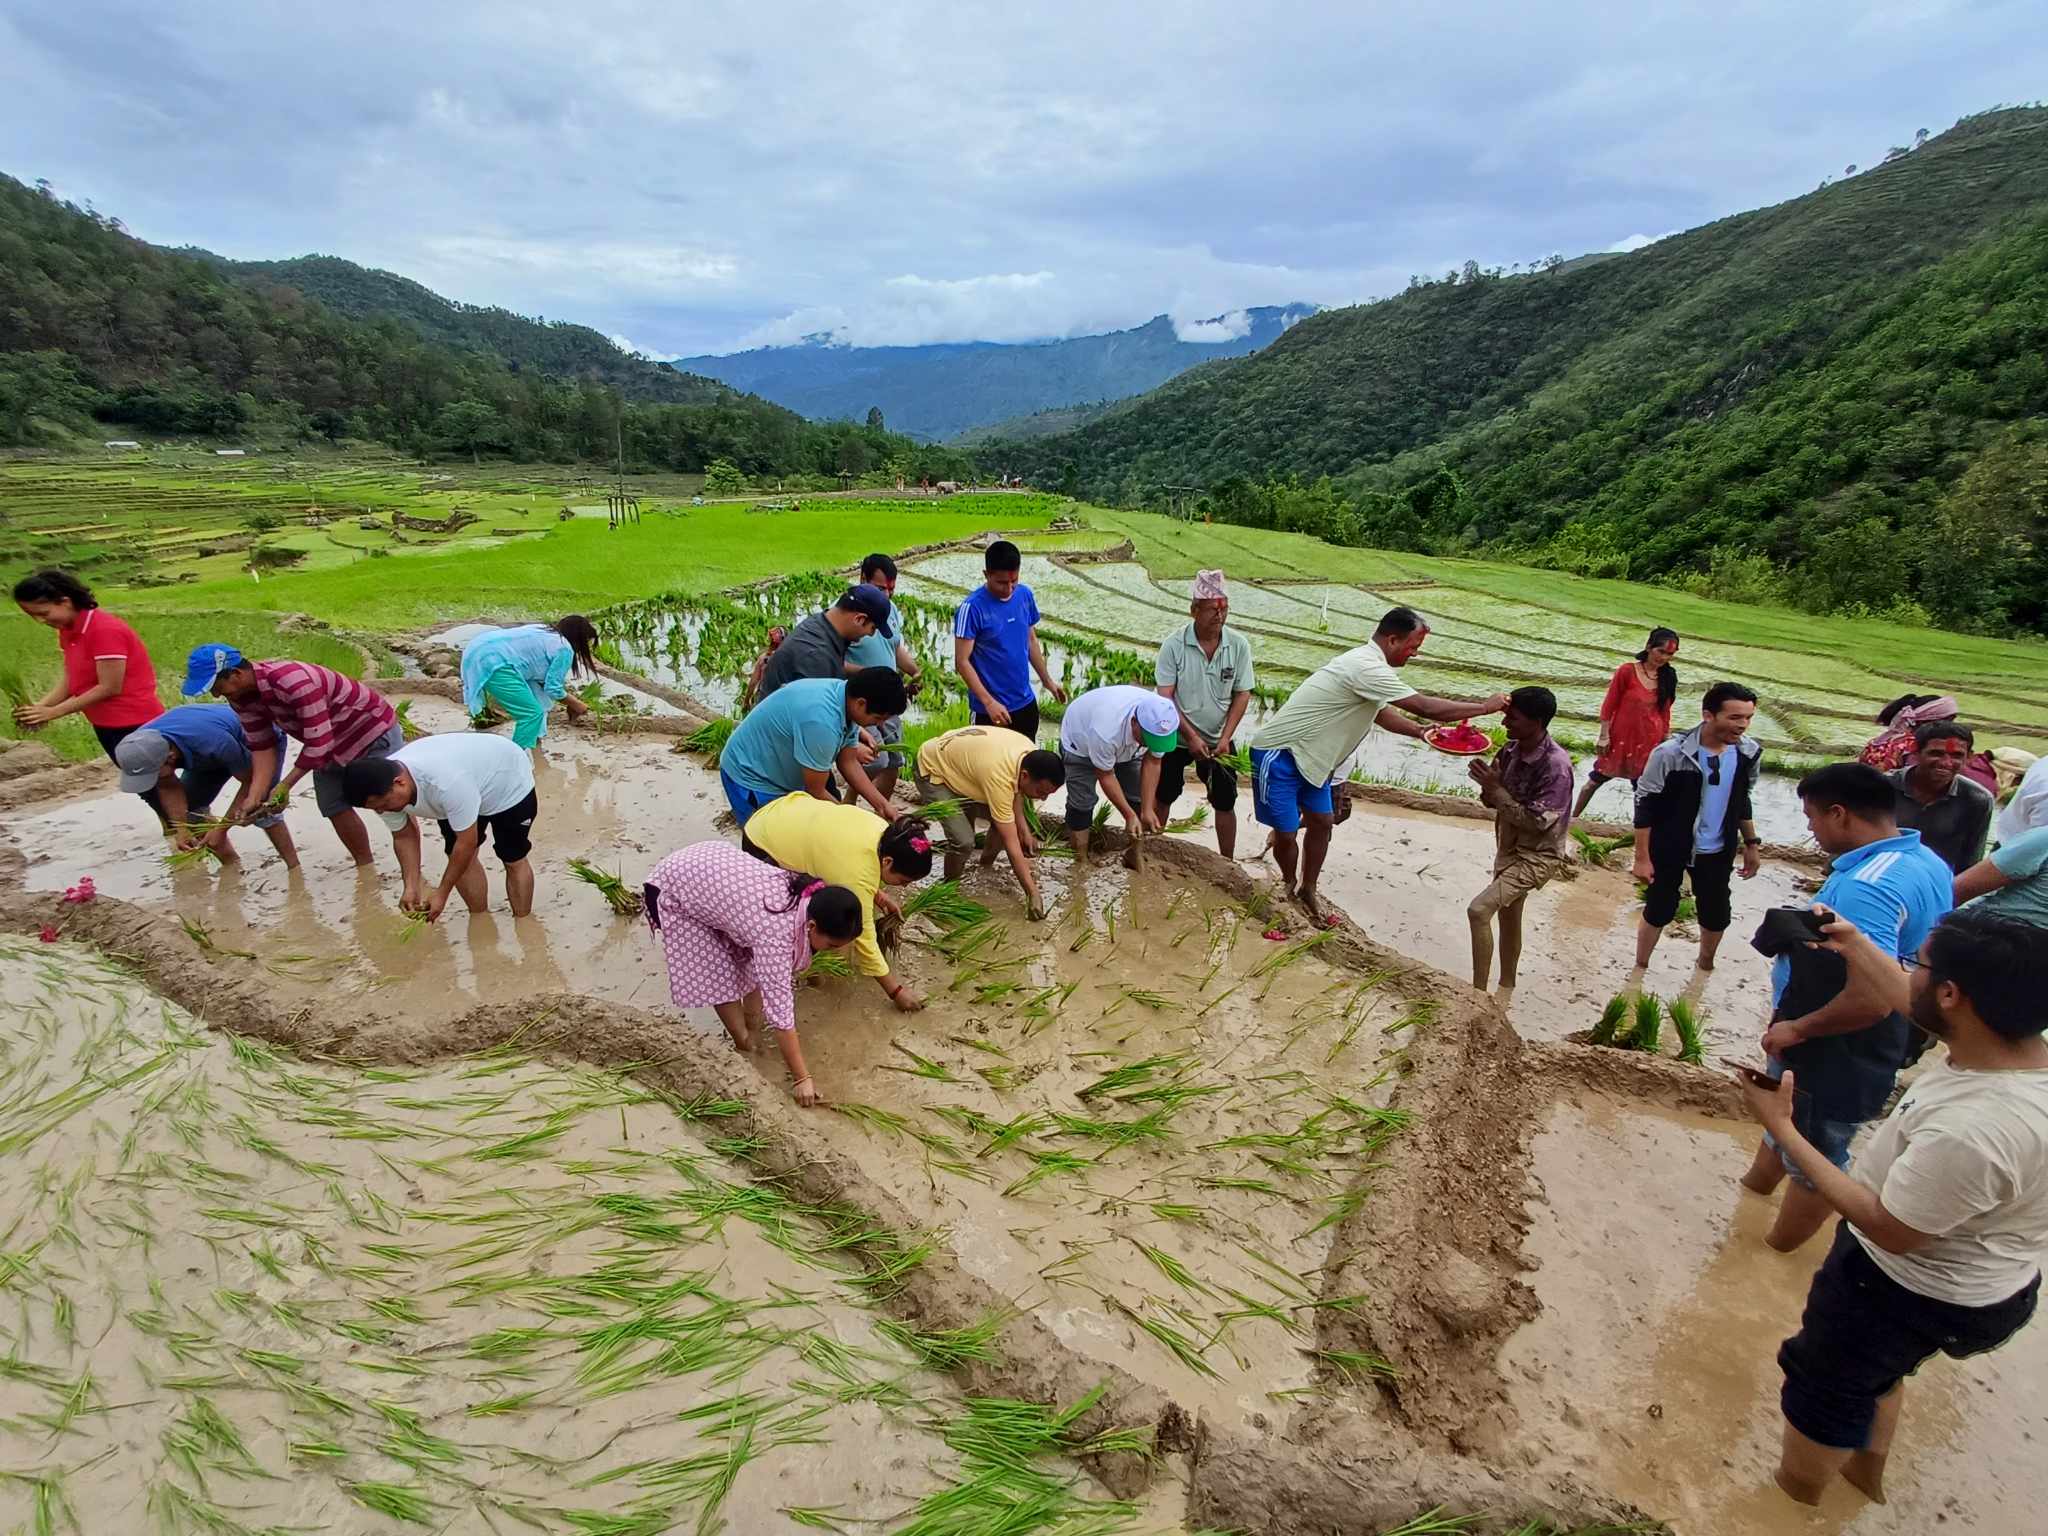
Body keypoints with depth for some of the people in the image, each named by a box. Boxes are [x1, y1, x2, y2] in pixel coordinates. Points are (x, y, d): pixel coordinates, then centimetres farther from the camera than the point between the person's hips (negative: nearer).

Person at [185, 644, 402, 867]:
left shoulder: (293, 682, -35)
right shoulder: (241, 698, -8)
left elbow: (318, 743, -32)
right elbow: (262, 747, -5)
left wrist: (285, 786, -23)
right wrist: (254, 797, -15)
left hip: (373, 730, -9)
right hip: (334, 748, 9)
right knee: (333, 807, 11)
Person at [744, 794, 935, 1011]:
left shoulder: (885, 832, -13)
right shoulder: (857, 876, -33)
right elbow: (863, 939, -25)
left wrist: (879, 895, 1)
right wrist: (896, 991, -18)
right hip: (762, 847, -8)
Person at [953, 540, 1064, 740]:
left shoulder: (1025, 595, 0)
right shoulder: (972, 608, -18)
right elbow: (962, 661, -17)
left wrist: (1047, 680, 15)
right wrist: (989, 702, -23)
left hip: (1026, 703, 6)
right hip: (991, 709, -6)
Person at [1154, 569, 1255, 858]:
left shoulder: (1239, 645, -10)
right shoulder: (1174, 644, -16)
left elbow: (1242, 695, -4)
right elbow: (1165, 697, -15)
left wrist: (1225, 739, -13)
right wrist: (1191, 736, -20)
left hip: (1219, 740, 1)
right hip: (1177, 737, -1)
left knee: (1225, 802, 6)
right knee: (1163, 796, 12)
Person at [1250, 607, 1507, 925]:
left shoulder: (1366, 663, 7)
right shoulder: (1367, 669, -26)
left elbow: (1380, 712, 24)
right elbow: (1426, 707, -26)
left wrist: (1421, 732, 11)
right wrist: (1486, 706, -15)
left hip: (1308, 756, 10)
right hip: (1279, 754, -10)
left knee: (1321, 822, 14)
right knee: (1286, 833, -2)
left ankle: (1307, 891, 28)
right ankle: (1290, 885, 24)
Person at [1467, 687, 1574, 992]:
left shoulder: (1556, 765, -24)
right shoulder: (1511, 750, -3)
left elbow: (1536, 822, -24)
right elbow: (1491, 801, 5)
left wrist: (1496, 788, -24)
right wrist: (1487, 786, -18)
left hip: (1539, 856, -8)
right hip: (1510, 847, 8)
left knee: (1479, 909, -20)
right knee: (1508, 917, 20)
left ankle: (1479, 993, -11)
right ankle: (1506, 987, 38)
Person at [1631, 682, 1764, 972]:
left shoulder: (1749, 752, -7)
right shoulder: (1671, 753, -23)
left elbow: (1742, 802, 10)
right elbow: (1645, 806, -16)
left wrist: (1751, 843, 11)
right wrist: (1642, 857, -15)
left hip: (1717, 852, 5)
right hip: (1668, 850, -4)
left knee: (1717, 913, 18)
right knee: (1659, 910, 9)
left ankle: (1706, 965, 45)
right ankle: (1640, 968, 30)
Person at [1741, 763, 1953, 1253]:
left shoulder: (1867, 885, -33)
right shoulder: (1924, 861, 0)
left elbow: (1873, 998, -38)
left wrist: (1798, 1028, -23)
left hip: (1833, 1057, -9)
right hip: (1863, 1049, 9)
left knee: (1813, 1164, 11)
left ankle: (1772, 1253, 31)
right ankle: (1755, 1183, 52)